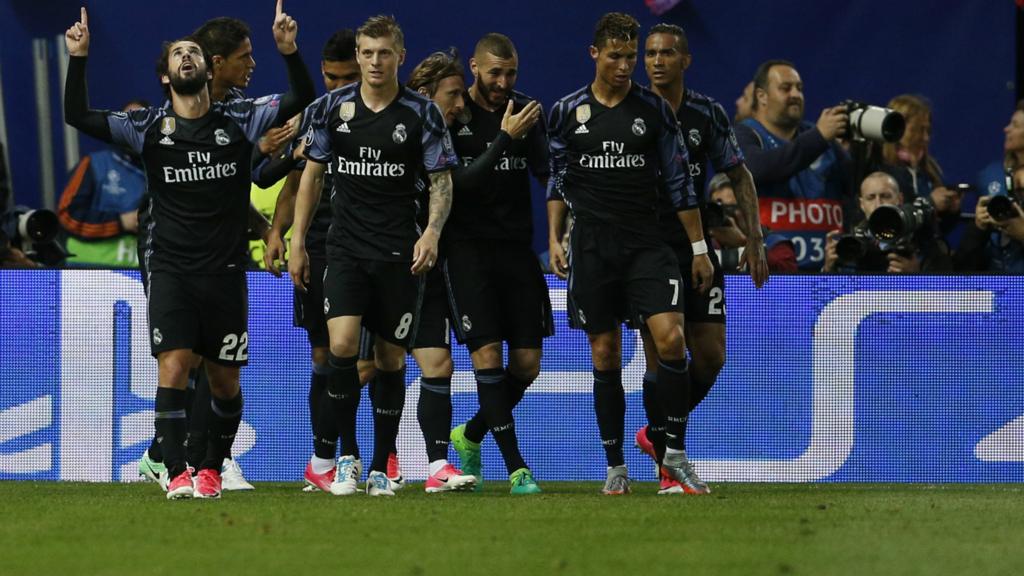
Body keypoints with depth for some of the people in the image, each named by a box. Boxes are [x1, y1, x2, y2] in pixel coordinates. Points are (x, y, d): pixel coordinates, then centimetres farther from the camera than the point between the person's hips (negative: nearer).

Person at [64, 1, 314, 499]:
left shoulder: (238, 119, 3)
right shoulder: (149, 127, 2)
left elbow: (301, 101, -2)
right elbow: (78, 117, -1)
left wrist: (289, 51, -17)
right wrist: (78, 60, -12)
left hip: (225, 271, 1)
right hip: (170, 268, -1)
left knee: (225, 380, 6)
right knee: (173, 367, -16)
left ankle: (213, 468, 24)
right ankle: (177, 473, -16)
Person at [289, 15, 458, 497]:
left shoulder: (422, 113, -2)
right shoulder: (332, 107, 2)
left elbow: (442, 181, 0)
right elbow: (312, 173, 10)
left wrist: (432, 231, -18)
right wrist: (297, 241, 7)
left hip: (399, 253, 0)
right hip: (347, 248, 0)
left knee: (390, 359, 4)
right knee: (342, 345, -18)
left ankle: (380, 469, 14)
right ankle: (347, 456, -4)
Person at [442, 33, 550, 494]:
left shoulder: (527, 111, 8)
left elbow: (549, 174, 6)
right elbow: (458, 183, -13)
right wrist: (503, 138, -21)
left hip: (517, 246, 4)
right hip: (468, 245, -4)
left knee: (527, 362, 2)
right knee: (488, 354, -12)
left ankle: (471, 435, 25)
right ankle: (516, 467, -10)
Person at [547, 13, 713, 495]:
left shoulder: (655, 110, 3)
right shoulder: (568, 111, 5)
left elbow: (678, 181, 5)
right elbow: (558, 179, 13)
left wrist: (699, 249, 3)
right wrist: (554, 239, 3)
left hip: (645, 242, -1)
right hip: (592, 246, 1)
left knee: (670, 339, -17)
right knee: (605, 356, 2)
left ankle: (675, 454, -6)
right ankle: (615, 468, 9)